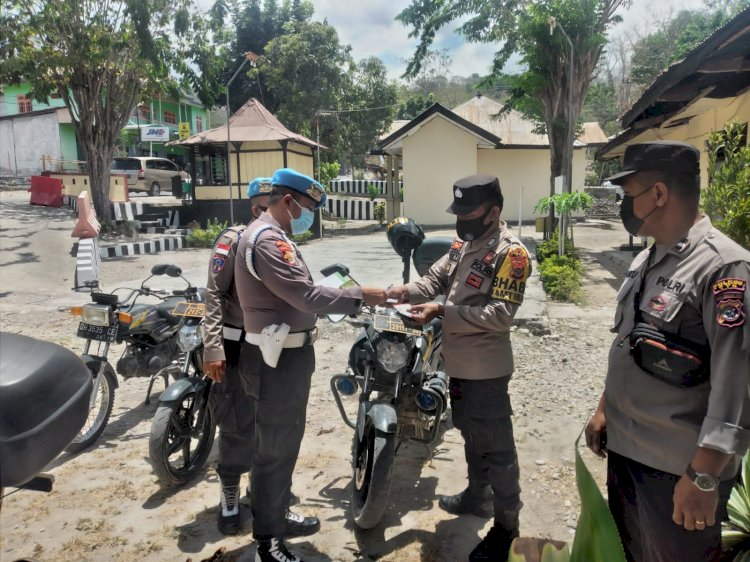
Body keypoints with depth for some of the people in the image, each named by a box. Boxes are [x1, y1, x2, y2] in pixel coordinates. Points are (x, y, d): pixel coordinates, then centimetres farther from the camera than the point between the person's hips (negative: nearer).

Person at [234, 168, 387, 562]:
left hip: (290, 353, 11)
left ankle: (276, 516, 41)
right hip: (278, 359, -11)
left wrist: (348, 299, 7)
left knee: (284, 443, 23)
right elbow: (306, 296, -27)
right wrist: (360, 295, -19)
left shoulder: (275, 237, 15)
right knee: (275, 449, 1)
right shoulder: (266, 240, -21)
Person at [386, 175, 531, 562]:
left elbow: (500, 314, -25)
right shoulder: (463, 244, 10)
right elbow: (436, 278, 9)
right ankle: (477, 496, 44)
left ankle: (506, 525, 19)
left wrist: (440, 311, -30)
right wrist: (408, 291, -12)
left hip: (485, 368, -9)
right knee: (471, 435, 24)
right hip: (459, 361, 9)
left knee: (496, 446, 4)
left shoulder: (510, 252, -18)